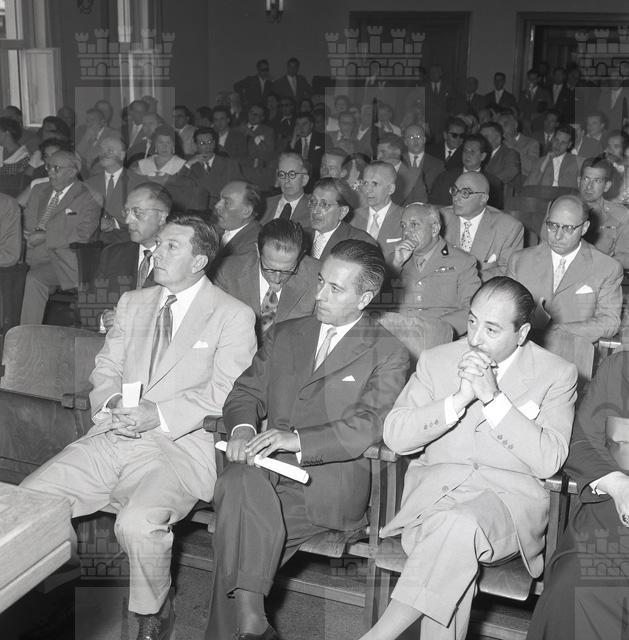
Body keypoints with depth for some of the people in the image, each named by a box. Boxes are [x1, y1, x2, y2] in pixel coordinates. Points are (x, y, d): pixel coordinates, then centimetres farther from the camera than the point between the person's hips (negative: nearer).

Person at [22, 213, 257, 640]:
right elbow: (105, 368, 18)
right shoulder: (133, 304, 20)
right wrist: (110, 403, -5)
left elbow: (226, 393, -8)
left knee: (138, 524, -32)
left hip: (179, 447, -5)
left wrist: (160, 414, -20)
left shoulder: (233, 316, 1)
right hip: (112, 438, 6)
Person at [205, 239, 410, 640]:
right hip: (268, 464, 4)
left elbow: (371, 426, -8)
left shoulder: (388, 354, 6)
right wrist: (243, 428, -8)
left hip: (333, 476, -4)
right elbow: (247, 392, 17)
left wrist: (297, 440, -21)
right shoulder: (285, 335, 23)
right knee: (241, 482, -32)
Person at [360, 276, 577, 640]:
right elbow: (396, 436, -1)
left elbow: (548, 461, -10)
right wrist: (460, 398, -14)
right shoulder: (437, 361, 9)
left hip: (511, 497, -1)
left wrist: (494, 397, -18)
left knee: (458, 525, -33)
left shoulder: (558, 375, 2)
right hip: (434, 493, 2)